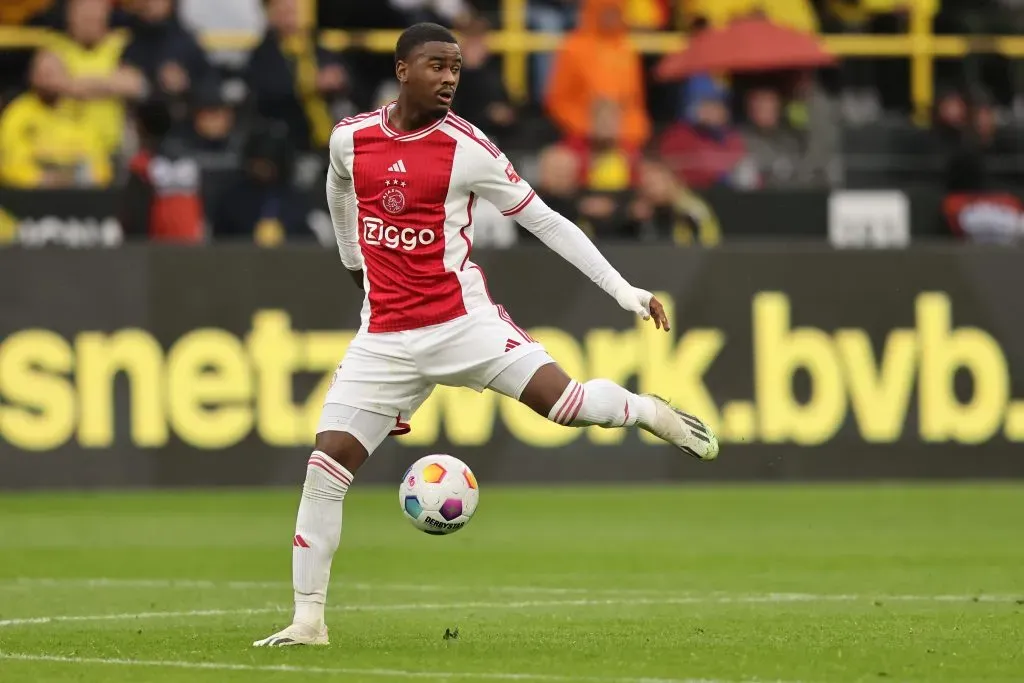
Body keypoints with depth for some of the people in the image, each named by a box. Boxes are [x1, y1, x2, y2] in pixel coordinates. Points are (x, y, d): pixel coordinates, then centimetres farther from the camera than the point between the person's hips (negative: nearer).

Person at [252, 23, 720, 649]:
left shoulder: (467, 148, -7)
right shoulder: (350, 138, 2)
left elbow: (544, 220, -3)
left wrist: (622, 289, -7)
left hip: (463, 321, -3)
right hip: (386, 335, 3)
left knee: (563, 400, -23)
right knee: (327, 465, -6)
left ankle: (648, 413, 11)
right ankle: (308, 620, 2)